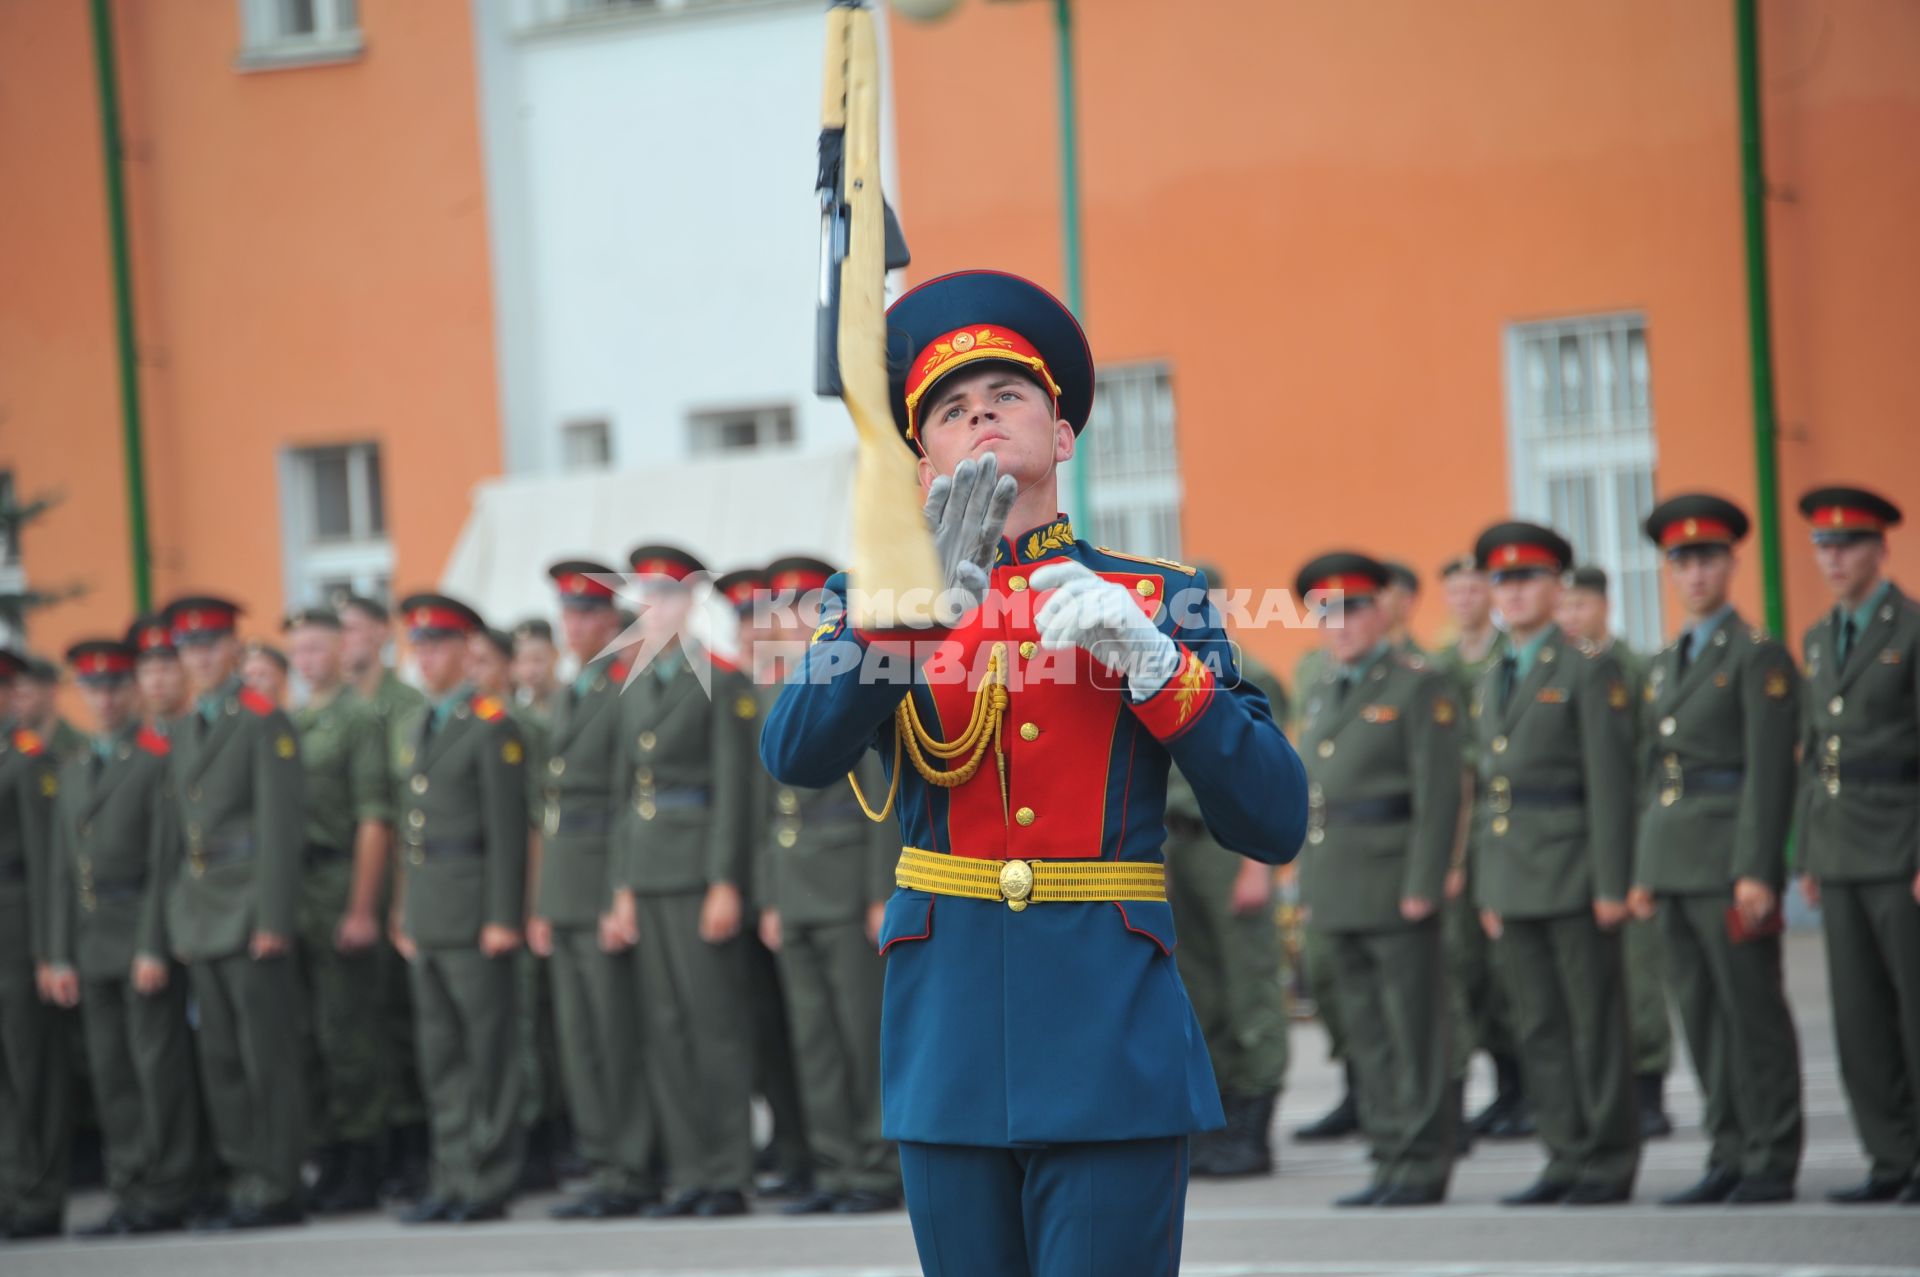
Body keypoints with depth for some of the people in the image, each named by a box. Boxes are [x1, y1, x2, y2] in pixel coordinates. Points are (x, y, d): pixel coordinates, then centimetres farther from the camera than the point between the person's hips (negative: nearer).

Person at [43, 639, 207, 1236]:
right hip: (91, 939, 7)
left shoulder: (159, 760, -4)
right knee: (111, 1073, 7)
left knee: (159, 1064, -6)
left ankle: (166, 1197, -4)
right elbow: (64, 870, 17)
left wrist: (154, 947, -16)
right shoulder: (73, 771, 17)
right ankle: (129, 1194, 11)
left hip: (145, 935, -7)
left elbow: (168, 859, -10)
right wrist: (60, 955, 10)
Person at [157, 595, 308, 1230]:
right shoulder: (180, 733, 17)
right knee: (220, 1058, 7)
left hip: (251, 911, -7)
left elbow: (281, 827, -10)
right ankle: (245, 1177, 12)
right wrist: (176, 919, 12)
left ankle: (276, 1187, -3)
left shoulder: (264, 724, -5)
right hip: (200, 916, 7)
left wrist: (273, 919, -15)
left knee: (267, 1054, -5)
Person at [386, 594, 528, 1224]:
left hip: (475, 906, -8)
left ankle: (489, 1184, -1)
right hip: (425, 907, 8)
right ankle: (452, 1178, 13)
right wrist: (403, 912, 16)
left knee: (490, 1049, -4)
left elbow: (508, 829, -12)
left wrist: (502, 917, -16)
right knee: (440, 1053, 9)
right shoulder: (410, 727, 17)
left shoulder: (491, 725, -8)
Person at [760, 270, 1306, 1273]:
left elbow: (1274, 824, 1)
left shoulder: (1153, 600, 9)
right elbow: (795, 755, -11)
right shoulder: (875, 604, 10)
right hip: (952, 1042, 1)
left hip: (1113, 1041, -1)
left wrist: (1148, 660, -12)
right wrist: (924, 599, -24)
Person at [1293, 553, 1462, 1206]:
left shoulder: (1421, 687, -5)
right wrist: (1306, 881, 13)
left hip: (1395, 884, -8)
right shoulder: (1323, 692, 18)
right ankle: (1391, 1158, 14)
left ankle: (1423, 1167, -2)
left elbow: (1439, 795, -12)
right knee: (1367, 1034, 9)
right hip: (1338, 893, 8)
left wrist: (1422, 886, -17)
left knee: (1416, 1030, -4)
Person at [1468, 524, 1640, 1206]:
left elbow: (1611, 783, -9)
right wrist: (1487, 890, 15)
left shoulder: (1589, 671, -4)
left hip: (1573, 872, -7)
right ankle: (1568, 1157, 12)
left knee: (1596, 1022, -2)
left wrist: (1612, 885, -15)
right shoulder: (1490, 683, 18)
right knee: (1539, 1029, 7)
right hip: (1513, 881, 7)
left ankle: (1609, 1164, 2)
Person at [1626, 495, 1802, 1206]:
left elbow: (1770, 772, -11)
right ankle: (1729, 1157, 14)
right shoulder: (1665, 665, 17)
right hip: (1675, 864, 7)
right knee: (1701, 1015, 8)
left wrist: (1756, 872, -17)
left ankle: (1771, 1164, 0)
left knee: (1753, 1011, -4)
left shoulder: (1758, 657, -5)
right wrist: (1643, 871, 15)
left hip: (1731, 859, -7)